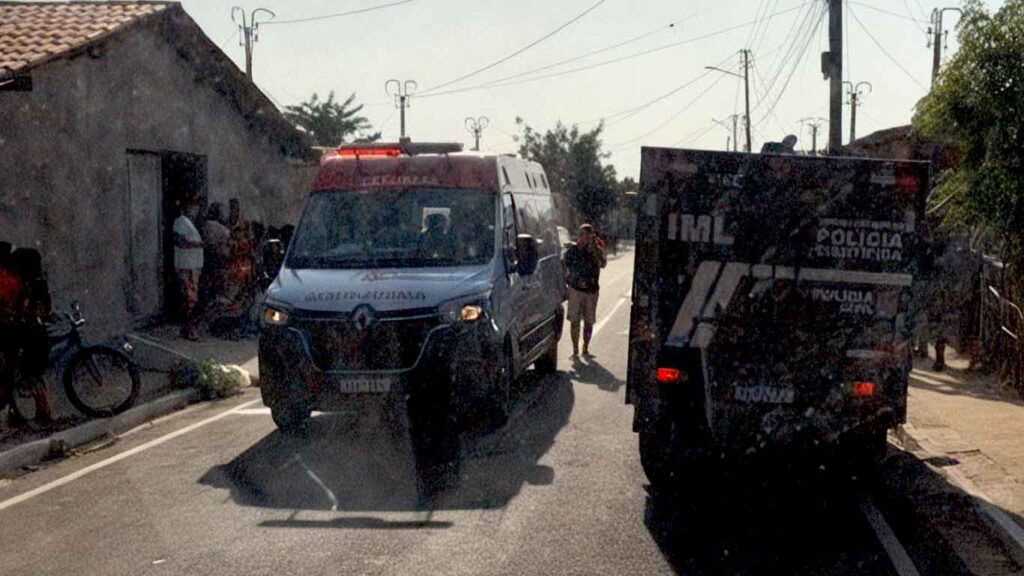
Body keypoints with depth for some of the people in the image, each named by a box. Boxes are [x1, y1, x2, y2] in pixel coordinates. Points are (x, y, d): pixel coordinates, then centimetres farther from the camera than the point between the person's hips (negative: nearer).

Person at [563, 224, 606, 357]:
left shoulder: (596, 250, 4)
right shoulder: (573, 249, 0)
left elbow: (602, 264, -15)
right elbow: (564, 266, 7)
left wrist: (593, 249, -21)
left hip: (592, 290, 2)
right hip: (576, 289, -2)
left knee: (589, 321, 8)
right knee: (574, 321, -4)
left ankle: (586, 349, 19)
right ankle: (575, 349, 1)